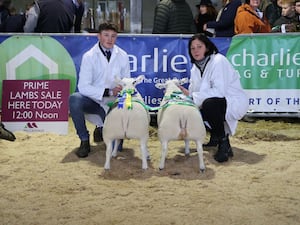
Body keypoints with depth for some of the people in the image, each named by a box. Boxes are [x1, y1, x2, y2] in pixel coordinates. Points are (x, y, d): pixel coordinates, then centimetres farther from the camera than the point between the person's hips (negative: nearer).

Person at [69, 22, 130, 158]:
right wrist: (108, 92, -25)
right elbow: (83, 87, -18)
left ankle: (102, 129, 28)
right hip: (93, 100, -2)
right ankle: (84, 140, -16)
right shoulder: (89, 56, -10)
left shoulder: (122, 56, -1)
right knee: (74, 99, -36)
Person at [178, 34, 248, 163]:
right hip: (215, 104, 9)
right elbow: (194, 91, 5)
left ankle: (224, 144, -20)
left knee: (209, 104, -36)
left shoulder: (218, 61, -19)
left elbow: (219, 91, -29)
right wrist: (186, 93, -17)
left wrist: (193, 96, -27)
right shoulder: (196, 67, 6)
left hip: (234, 103, -9)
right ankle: (215, 137, 16)